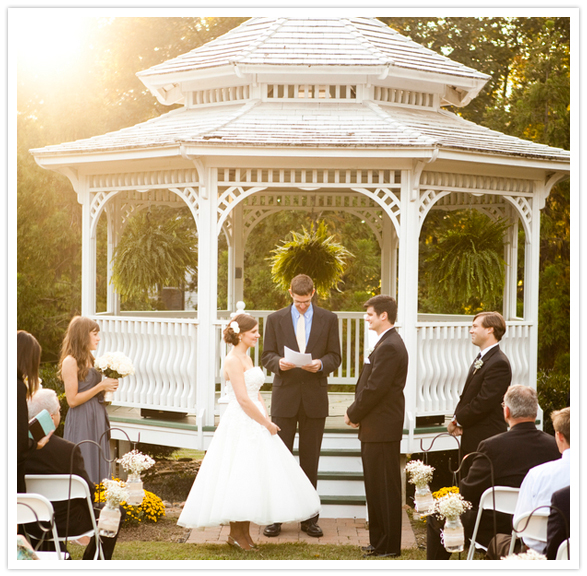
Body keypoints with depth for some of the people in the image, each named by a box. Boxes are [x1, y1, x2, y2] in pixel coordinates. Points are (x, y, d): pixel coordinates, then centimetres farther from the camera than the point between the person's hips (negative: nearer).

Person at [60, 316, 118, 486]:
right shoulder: (70, 362, -12)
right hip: (81, 423, -9)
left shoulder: (89, 360, 14)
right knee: (83, 470, -7)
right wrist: (100, 387, -13)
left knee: (99, 470, 8)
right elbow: (72, 400, -16)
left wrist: (108, 386, 4)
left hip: (97, 420, 9)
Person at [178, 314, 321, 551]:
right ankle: (235, 533, 4)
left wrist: (266, 419, 2)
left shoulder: (247, 359, 16)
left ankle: (244, 532, 16)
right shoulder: (233, 360, -13)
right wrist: (266, 424, -12)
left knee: (250, 479, 10)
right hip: (240, 426, -9)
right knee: (237, 477, -4)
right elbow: (243, 399, -18)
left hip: (254, 424, 9)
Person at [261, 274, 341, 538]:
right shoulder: (275, 319, 5)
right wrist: (278, 363, -18)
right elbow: (267, 355, 4)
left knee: (310, 459, 5)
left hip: (315, 397, 0)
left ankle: (309, 517, 12)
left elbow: (335, 356, 5)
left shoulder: (328, 319, 5)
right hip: (285, 397, 0)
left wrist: (321, 364, -17)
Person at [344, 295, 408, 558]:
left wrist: (353, 413, -9)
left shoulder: (389, 348, -18)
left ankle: (388, 546, 1)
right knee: (376, 486, 15)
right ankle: (380, 541, 22)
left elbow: (375, 389, -21)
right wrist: (356, 412, 5)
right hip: (376, 427, 11)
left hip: (381, 428, -11)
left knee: (384, 487, -4)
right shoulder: (388, 343, 16)